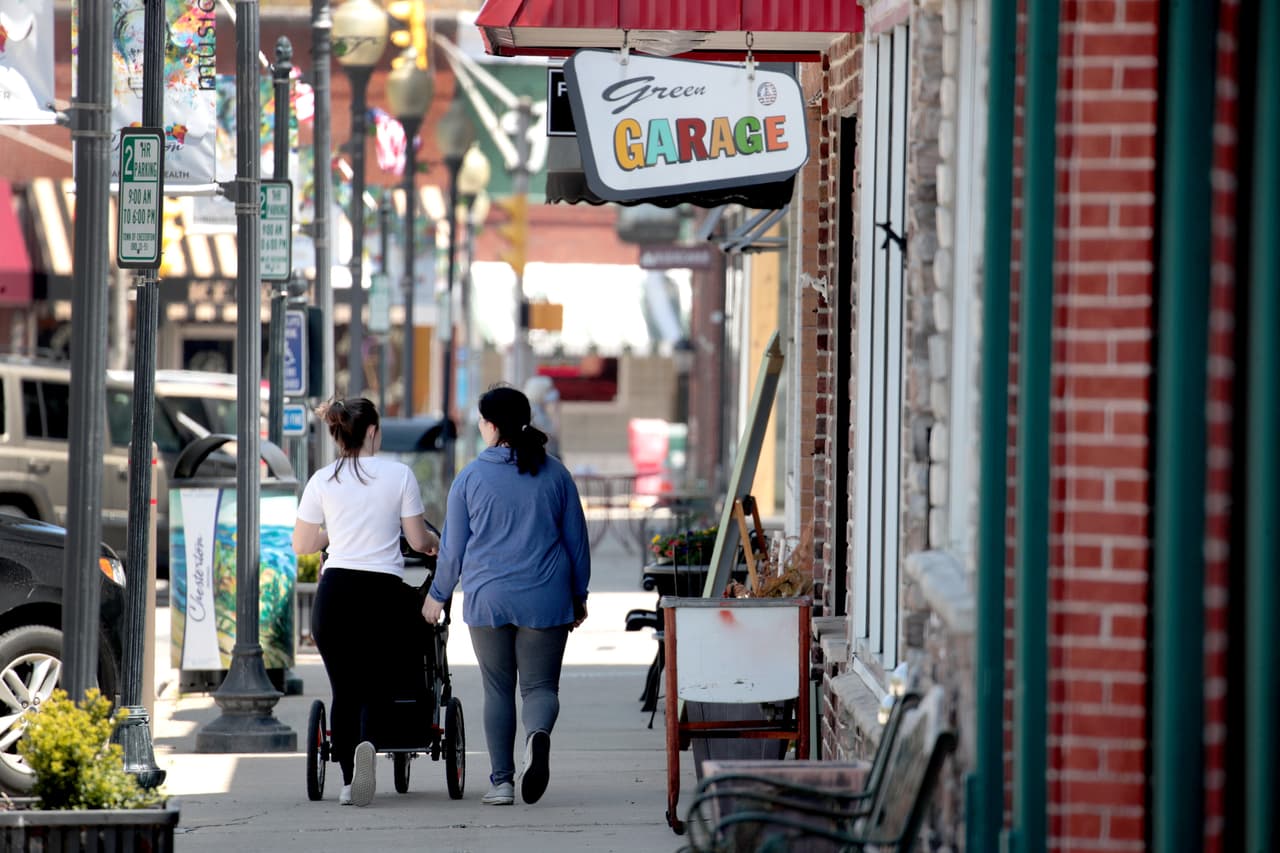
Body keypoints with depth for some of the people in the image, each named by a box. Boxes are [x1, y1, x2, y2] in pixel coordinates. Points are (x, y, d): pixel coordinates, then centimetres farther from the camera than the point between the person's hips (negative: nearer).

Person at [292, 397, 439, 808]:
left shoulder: (322, 481, 5)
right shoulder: (399, 475, 1)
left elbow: (301, 544, 12)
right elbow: (418, 540, 6)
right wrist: (437, 543, 30)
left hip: (336, 591, 1)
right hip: (384, 590, -1)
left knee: (344, 689, 8)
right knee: (375, 684, 5)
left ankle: (349, 781, 5)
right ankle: (367, 742, -27)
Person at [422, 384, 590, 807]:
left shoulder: (471, 478, -1)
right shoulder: (555, 474, 3)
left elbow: (453, 547, 4)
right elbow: (576, 538, 8)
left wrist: (437, 596, 19)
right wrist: (578, 595, 20)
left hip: (488, 599, 0)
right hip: (545, 599, 1)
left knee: (498, 689, 10)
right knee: (540, 685, 4)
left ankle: (501, 780, 6)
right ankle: (539, 734, -28)